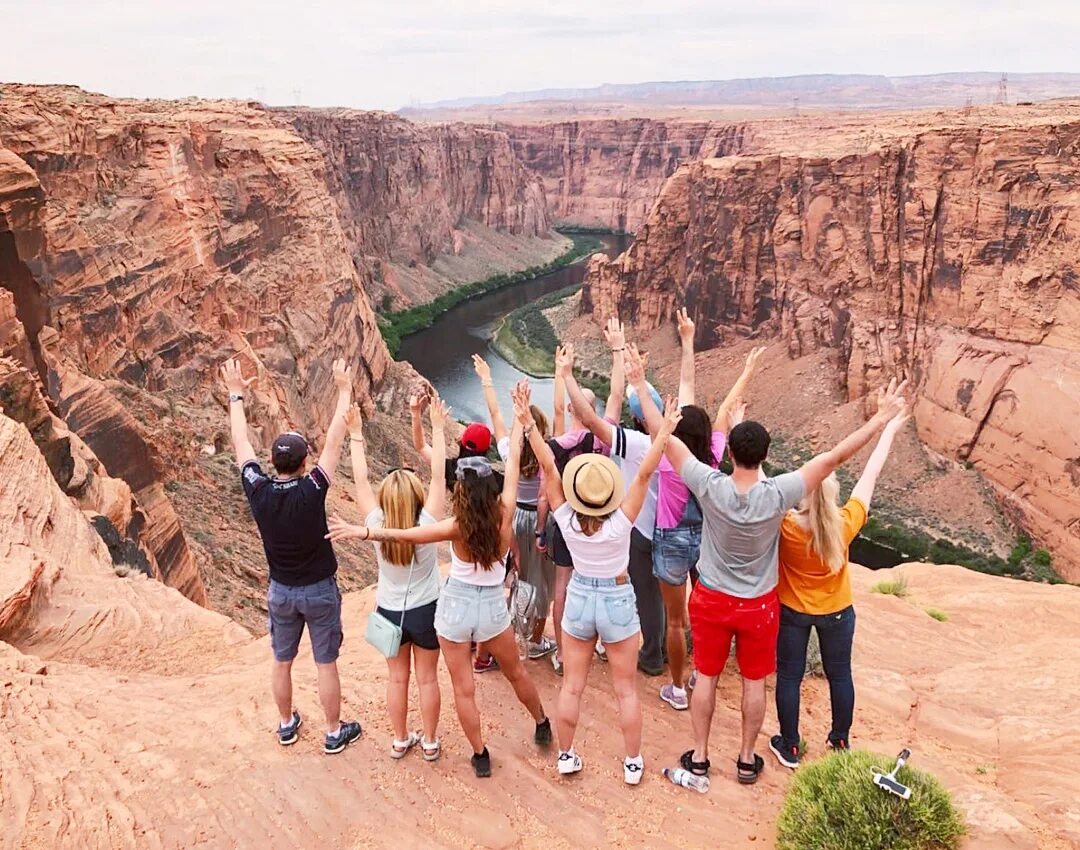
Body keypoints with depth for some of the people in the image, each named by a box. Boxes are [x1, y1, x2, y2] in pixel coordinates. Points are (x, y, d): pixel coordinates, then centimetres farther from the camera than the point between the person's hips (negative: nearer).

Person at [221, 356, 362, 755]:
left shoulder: (257, 491, -17)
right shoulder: (311, 491, -26)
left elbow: (240, 443, -4)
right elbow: (334, 442, -19)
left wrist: (235, 394, 6)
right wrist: (344, 392, -10)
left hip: (281, 591, 3)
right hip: (319, 590, -3)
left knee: (282, 662, 20)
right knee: (326, 664, 10)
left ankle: (287, 725, 38)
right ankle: (335, 733, 24)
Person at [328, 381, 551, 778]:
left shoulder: (457, 526, -19)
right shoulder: (504, 514, -14)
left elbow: (407, 535, -26)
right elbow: (513, 460, -8)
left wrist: (362, 531, -25)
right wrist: (519, 418, 0)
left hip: (455, 606, -2)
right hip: (493, 607, 3)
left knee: (464, 689, 12)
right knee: (516, 672, 25)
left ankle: (481, 755, 23)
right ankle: (542, 725, 44)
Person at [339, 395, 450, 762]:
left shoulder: (377, 527, -20)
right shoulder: (427, 525, -24)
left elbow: (361, 481, -16)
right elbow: (438, 476, -23)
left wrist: (356, 435, -12)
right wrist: (438, 428, -19)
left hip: (389, 611, 2)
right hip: (426, 610, -1)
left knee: (397, 678, 18)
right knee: (427, 678, 15)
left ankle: (400, 740, 35)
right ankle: (429, 742, 29)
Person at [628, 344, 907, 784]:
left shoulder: (710, 487, -26)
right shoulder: (778, 496, -26)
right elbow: (836, 456, -21)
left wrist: (640, 382, -14)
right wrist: (882, 417, -14)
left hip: (711, 599, 0)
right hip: (758, 605, 0)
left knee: (706, 677, 16)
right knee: (754, 682, 18)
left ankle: (699, 756, 31)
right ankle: (747, 759, 35)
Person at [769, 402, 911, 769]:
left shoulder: (785, 525, -29)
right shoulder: (846, 525, -25)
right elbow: (870, 475, -14)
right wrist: (890, 428, -2)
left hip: (792, 611, -2)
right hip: (837, 612, 2)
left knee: (789, 676, 14)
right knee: (839, 675, 21)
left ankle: (788, 748, 27)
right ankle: (840, 741, 40)